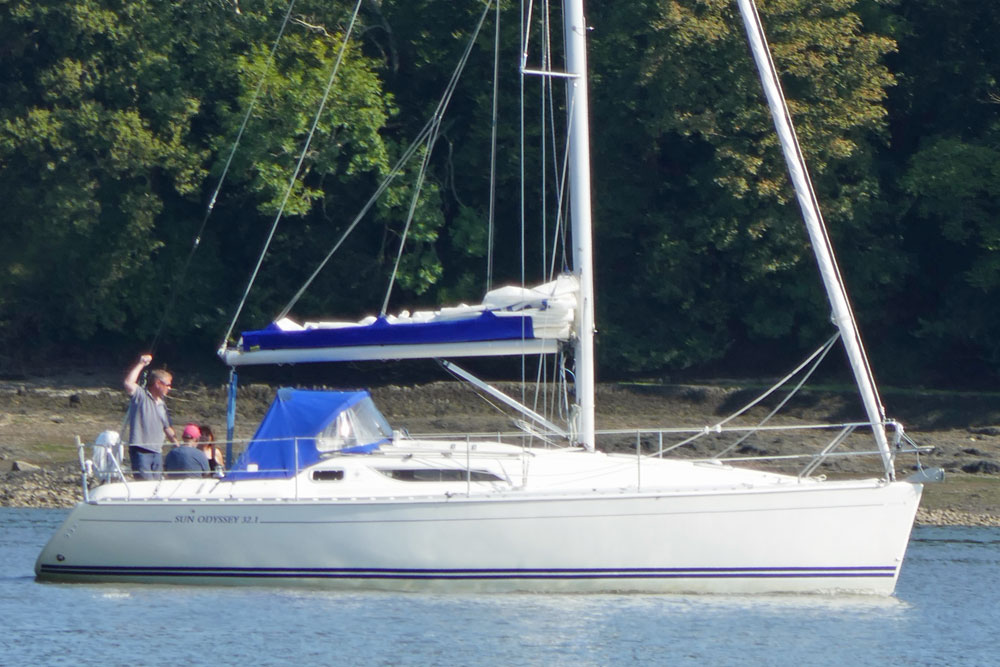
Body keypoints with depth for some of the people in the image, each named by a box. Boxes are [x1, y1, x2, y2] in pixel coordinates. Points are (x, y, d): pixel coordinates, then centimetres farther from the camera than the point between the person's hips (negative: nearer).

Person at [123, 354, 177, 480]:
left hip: (157, 452, 7)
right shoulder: (140, 395, -3)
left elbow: (167, 428, 28)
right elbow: (128, 383, -23)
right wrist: (141, 364, -18)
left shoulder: (162, 404, 19)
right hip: (140, 450, -7)